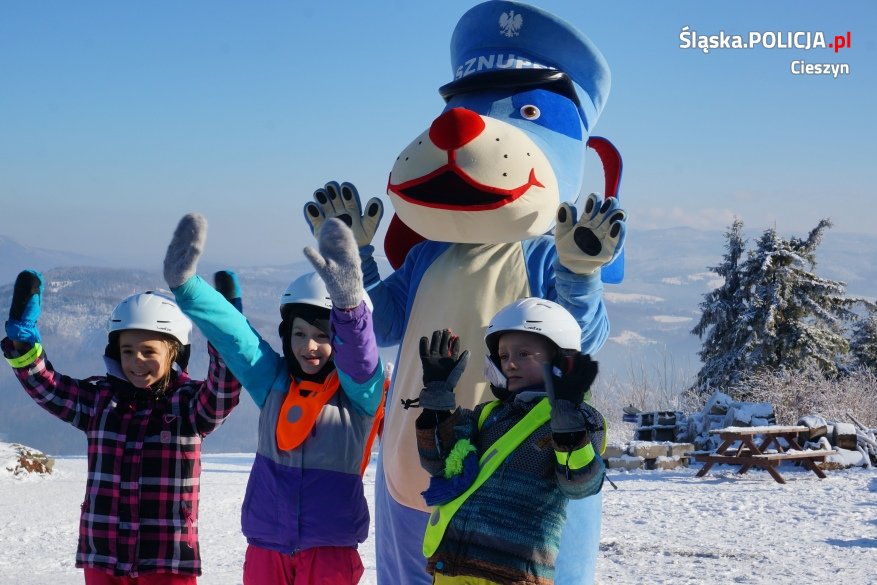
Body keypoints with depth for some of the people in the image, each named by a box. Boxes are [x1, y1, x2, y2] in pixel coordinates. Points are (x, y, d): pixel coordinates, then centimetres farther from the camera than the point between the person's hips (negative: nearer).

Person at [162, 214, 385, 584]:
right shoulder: (273, 380, 4)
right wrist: (185, 287, -22)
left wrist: (349, 302, -49)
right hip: (267, 541, 4)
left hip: (330, 546, -4)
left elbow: (362, 361, -28)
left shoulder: (359, 391, -7)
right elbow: (233, 334, -7)